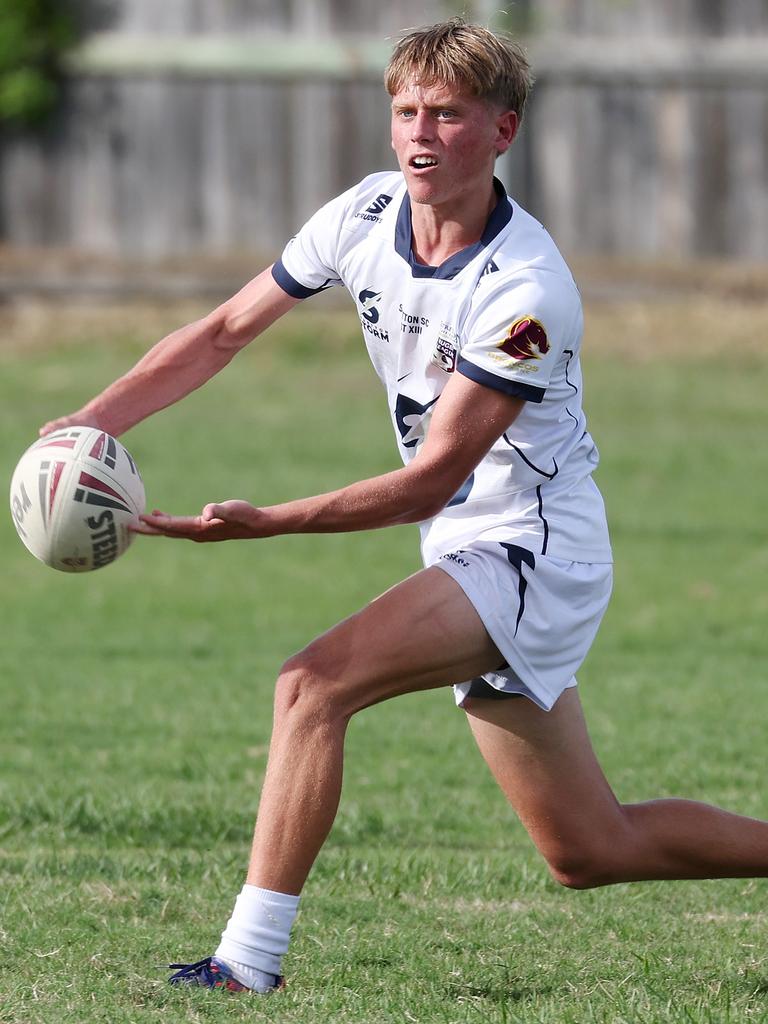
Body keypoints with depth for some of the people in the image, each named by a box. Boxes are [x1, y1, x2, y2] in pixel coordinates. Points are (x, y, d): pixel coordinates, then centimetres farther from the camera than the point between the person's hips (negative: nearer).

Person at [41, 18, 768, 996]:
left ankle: (250, 961, -23)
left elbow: (433, 478, -24)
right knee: (592, 851, 13)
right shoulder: (366, 216, -3)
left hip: (535, 549, -8)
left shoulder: (525, 291, -24)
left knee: (313, 685, -25)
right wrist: (91, 421, -5)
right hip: (467, 549, 8)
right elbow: (226, 329, 7)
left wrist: (264, 522, -32)